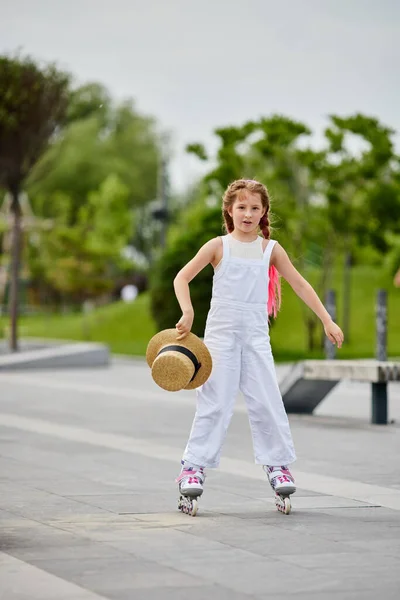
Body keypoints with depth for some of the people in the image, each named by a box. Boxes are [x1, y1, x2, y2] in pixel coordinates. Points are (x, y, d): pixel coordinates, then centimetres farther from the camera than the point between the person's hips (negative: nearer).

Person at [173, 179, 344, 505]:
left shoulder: (271, 249, 4)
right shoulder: (218, 246, -1)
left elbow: (300, 284, 8)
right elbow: (182, 277, -2)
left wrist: (328, 321, 5)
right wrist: (188, 313, -17)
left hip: (256, 334, 2)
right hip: (221, 332, -2)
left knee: (267, 401, -1)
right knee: (214, 402, -4)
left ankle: (277, 464, 12)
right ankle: (194, 466, 3)